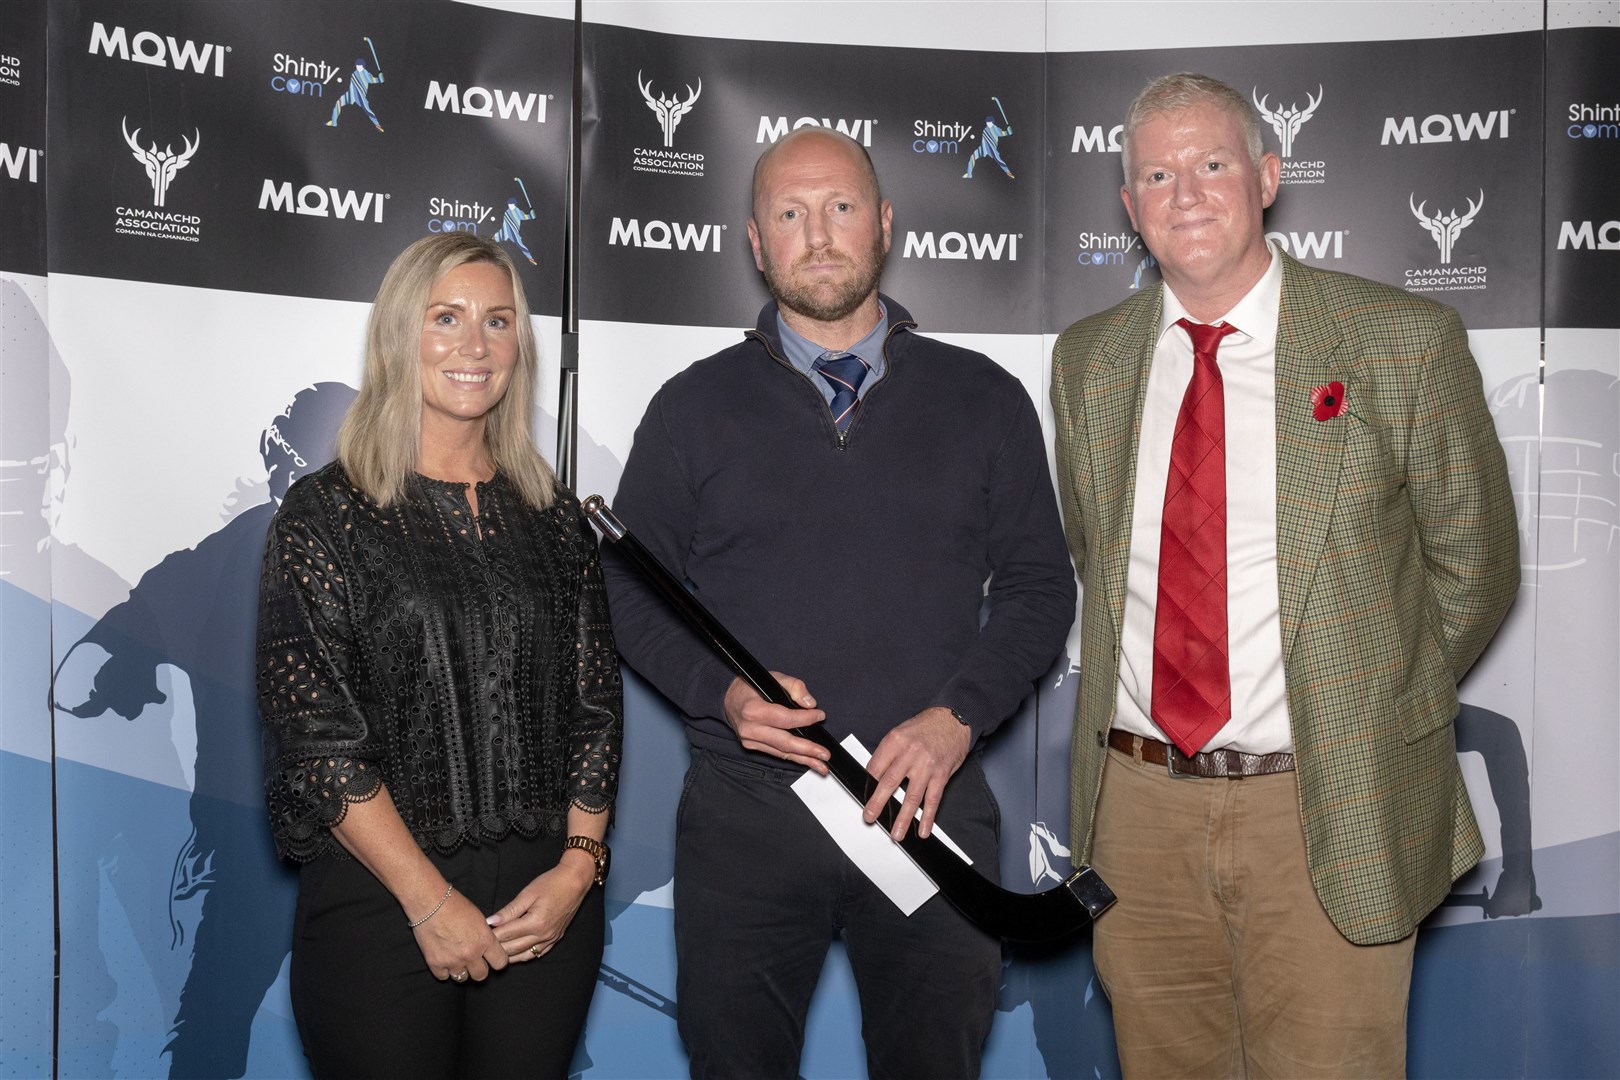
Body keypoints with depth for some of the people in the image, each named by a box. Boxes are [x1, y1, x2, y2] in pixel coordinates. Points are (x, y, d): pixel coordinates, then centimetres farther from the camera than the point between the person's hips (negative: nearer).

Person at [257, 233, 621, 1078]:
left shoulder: (554, 517, 9)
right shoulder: (326, 514, -2)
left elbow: (596, 706, 8)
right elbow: (313, 731, -8)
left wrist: (578, 866, -5)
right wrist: (431, 901, -13)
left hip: (546, 908, 3)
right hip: (381, 903, -3)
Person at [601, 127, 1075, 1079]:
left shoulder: (984, 399, 7)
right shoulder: (694, 408, 6)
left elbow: (1039, 584, 7)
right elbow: (629, 589, 7)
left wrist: (956, 719, -9)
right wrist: (724, 693, -10)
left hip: (932, 800, 1)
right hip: (744, 811, 0)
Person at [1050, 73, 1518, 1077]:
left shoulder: (1406, 341, -6)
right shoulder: (1087, 359, 5)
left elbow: (1475, 566, 3)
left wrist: (1372, 713, 6)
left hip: (1332, 810, -3)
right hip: (1137, 803, 4)